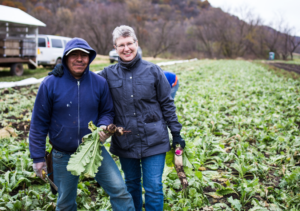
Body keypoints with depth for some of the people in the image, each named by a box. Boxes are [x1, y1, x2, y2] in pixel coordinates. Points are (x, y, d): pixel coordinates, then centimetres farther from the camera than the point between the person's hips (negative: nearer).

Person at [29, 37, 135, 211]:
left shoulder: (99, 83, -6)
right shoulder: (50, 84, -9)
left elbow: (107, 111, 7)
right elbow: (39, 122, -4)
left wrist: (104, 126, -17)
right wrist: (38, 157, -3)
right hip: (63, 155, 0)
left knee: (120, 191, -10)